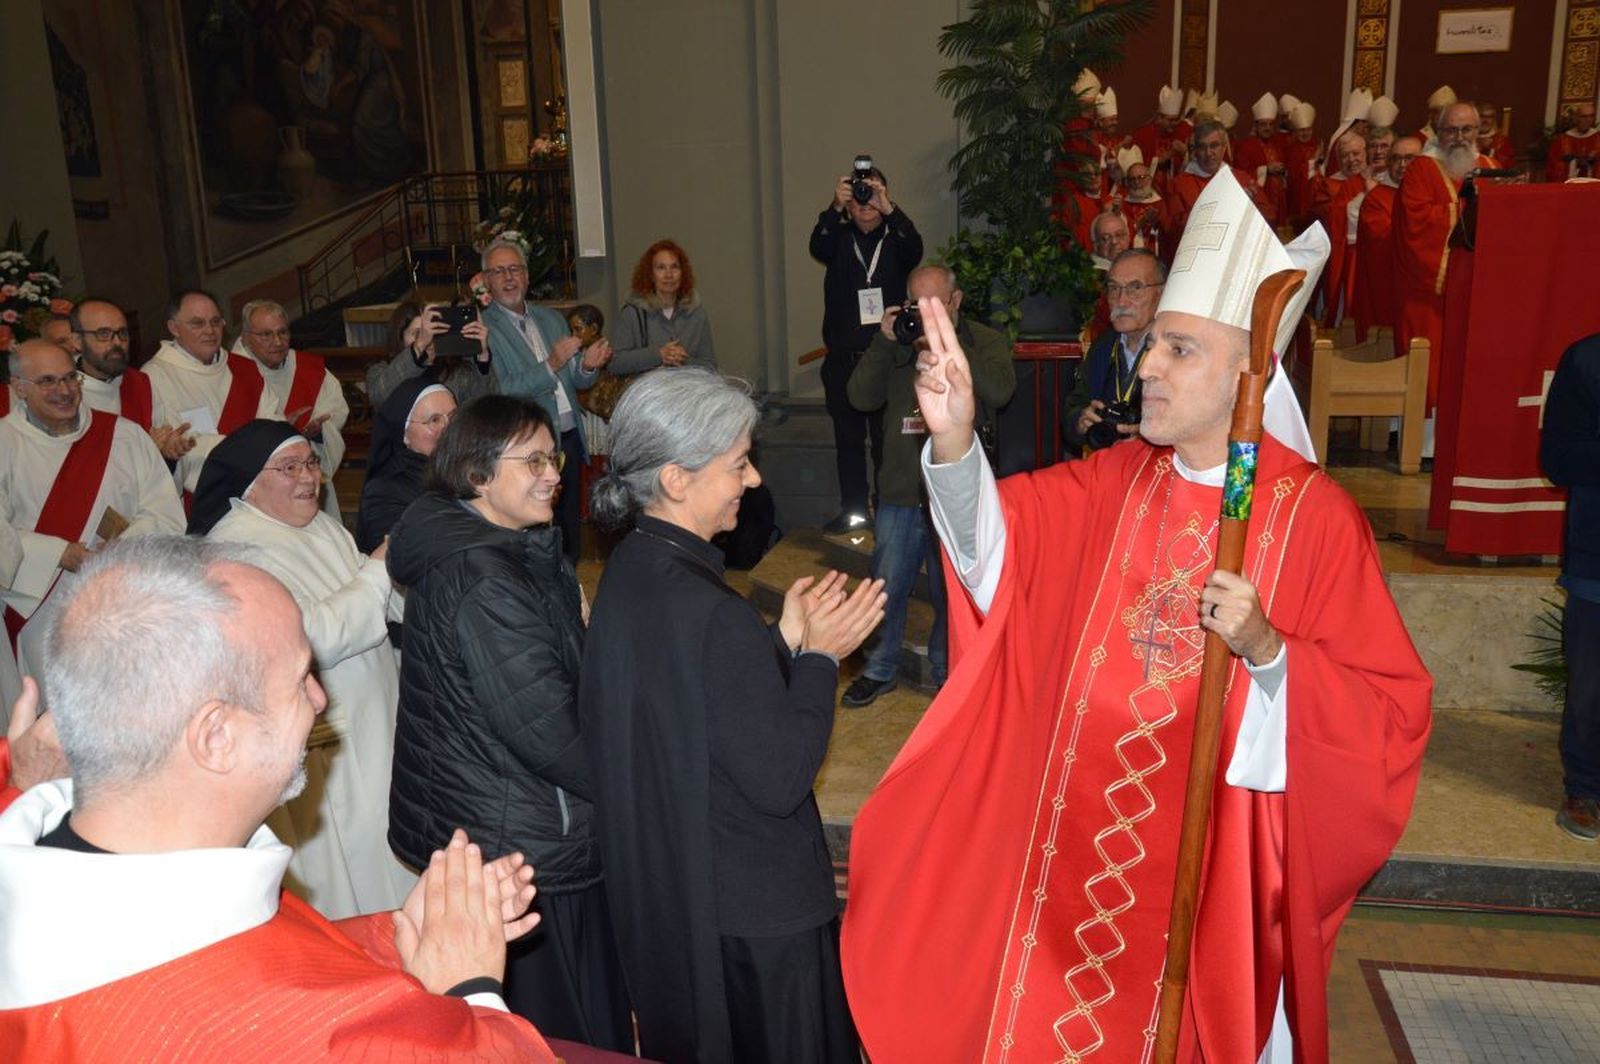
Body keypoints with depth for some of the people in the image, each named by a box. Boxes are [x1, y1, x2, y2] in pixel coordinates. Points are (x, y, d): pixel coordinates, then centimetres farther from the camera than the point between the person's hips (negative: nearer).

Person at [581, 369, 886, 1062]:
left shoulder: (630, 571, -1)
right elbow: (781, 779, -24)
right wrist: (819, 657, -14)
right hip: (753, 911, -9)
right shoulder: (709, 614, -31)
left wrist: (784, 641, 1)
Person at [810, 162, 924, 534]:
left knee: (887, 438, -2)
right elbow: (818, 248, -14)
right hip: (843, 359, 2)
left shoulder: (896, 239, 5)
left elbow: (915, 249, -18)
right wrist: (836, 208, -33)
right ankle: (853, 511, 16)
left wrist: (889, 210, -35)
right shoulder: (839, 238, 8)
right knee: (848, 439, 8)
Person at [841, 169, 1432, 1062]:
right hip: (1082, 833, 4)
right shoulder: (1116, 482, -2)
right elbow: (998, 537, -15)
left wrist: (1267, 651, -29)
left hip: (1217, 852, -3)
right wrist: (954, 437, -32)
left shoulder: (1316, 516, -14)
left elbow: (1390, 715, -12)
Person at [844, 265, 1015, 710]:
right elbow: (861, 398, -2)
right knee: (886, 588, 7)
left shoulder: (985, 341, 2)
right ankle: (880, 670, 25)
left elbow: (999, 391, -18)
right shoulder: (896, 343, 10)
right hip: (901, 492, 2)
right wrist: (883, 342, -12)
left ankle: (947, 670, 29)